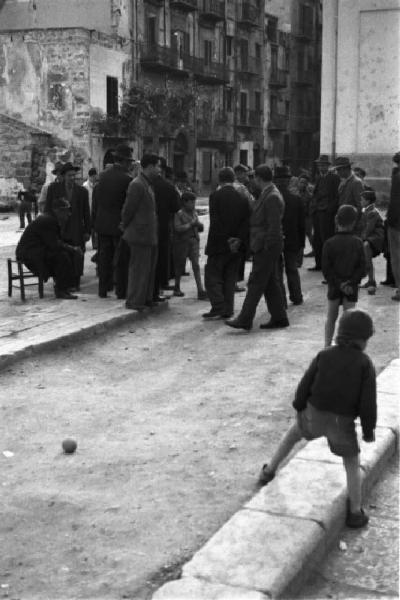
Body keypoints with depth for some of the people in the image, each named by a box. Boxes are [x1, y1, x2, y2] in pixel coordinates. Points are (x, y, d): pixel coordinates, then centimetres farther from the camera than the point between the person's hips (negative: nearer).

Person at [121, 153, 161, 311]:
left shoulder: (148, 184, 15)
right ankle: (134, 302, 4)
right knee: (139, 269, -4)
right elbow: (128, 209, -13)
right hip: (140, 234, -10)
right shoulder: (137, 185, -17)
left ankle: (146, 299, 26)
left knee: (149, 268, 16)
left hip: (149, 235, 10)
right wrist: (126, 227, -1)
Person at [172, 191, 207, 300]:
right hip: (182, 242, -4)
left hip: (194, 241, 4)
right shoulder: (179, 214, -7)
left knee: (196, 265, -4)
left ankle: (200, 291, -10)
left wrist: (199, 225, -4)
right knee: (180, 265, 7)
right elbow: (178, 228, -19)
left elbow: (200, 228, 19)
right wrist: (191, 224, -16)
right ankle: (177, 288, 25)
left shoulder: (194, 213, 12)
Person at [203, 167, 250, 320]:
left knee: (212, 276, 3)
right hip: (236, 247, 5)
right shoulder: (242, 198, 5)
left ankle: (218, 308, -5)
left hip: (219, 244, -5)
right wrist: (238, 240, -7)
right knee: (230, 278, 11)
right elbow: (246, 222, -2)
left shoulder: (215, 196, -8)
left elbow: (215, 222, -13)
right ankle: (228, 311, 13)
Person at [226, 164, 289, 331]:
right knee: (271, 283, 13)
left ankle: (245, 320, -3)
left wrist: (266, 247, -19)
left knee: (256, 283, -6)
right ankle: (279, 318, 19)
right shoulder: (267, 194, 13)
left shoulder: (272, 198, -18)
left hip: (266, 248, -10)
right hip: (264, 247, 10)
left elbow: (274, 227, -21)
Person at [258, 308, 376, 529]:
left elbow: (306, 384, 0)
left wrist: (299, 408, 16)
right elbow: (368, 401, -12)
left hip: (315, 414, 2)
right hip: (343, 422, -2)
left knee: (292, 434, 30)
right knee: (352, 465, 15)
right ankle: (355, 513, 18)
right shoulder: (365, 364, -12)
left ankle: (268, 472, 36)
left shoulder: (324, 355, -4)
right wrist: (369, 429, 0)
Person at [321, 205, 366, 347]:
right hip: (352, 287, 0)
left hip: (334, 286, 0)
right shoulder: (357, 243, -7)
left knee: (331, 317, 13)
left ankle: (327, 346, 18)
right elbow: (362, 268, -9)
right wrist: (351, 283, -8)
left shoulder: (329, 243, -10)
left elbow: (326, 269, -12)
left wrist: (338, 283, -8)